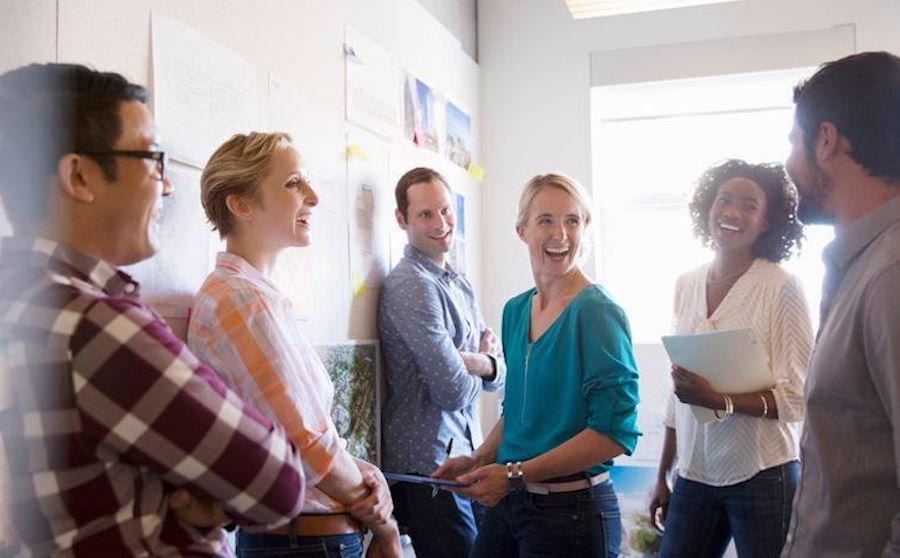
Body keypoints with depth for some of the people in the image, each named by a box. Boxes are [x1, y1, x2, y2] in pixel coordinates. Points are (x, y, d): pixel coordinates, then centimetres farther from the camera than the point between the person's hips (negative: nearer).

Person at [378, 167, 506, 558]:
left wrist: (478, 362, -13)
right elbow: (455, 391, -21)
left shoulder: (458, 284, 13)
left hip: (467, 457, 9)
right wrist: (483, 364, 0)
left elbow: (499, 374, 9)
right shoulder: (411, 286, -16)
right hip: (429, 468, -9)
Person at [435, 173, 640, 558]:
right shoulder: (515, 311, 6)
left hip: (572, 509, -6)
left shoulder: (598, 313, -14)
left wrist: (515, 474, -19)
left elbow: (615, 431, -20)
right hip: (508, 501, 6)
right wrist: (479, 460, 3)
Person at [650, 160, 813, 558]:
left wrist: (719, 400, -26)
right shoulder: (686, 285, 5)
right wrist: (663, 476, 14)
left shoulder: (781, 287, -10)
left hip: (761, 476, -4)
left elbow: (796, 398, -11)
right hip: (694, 476, 5)